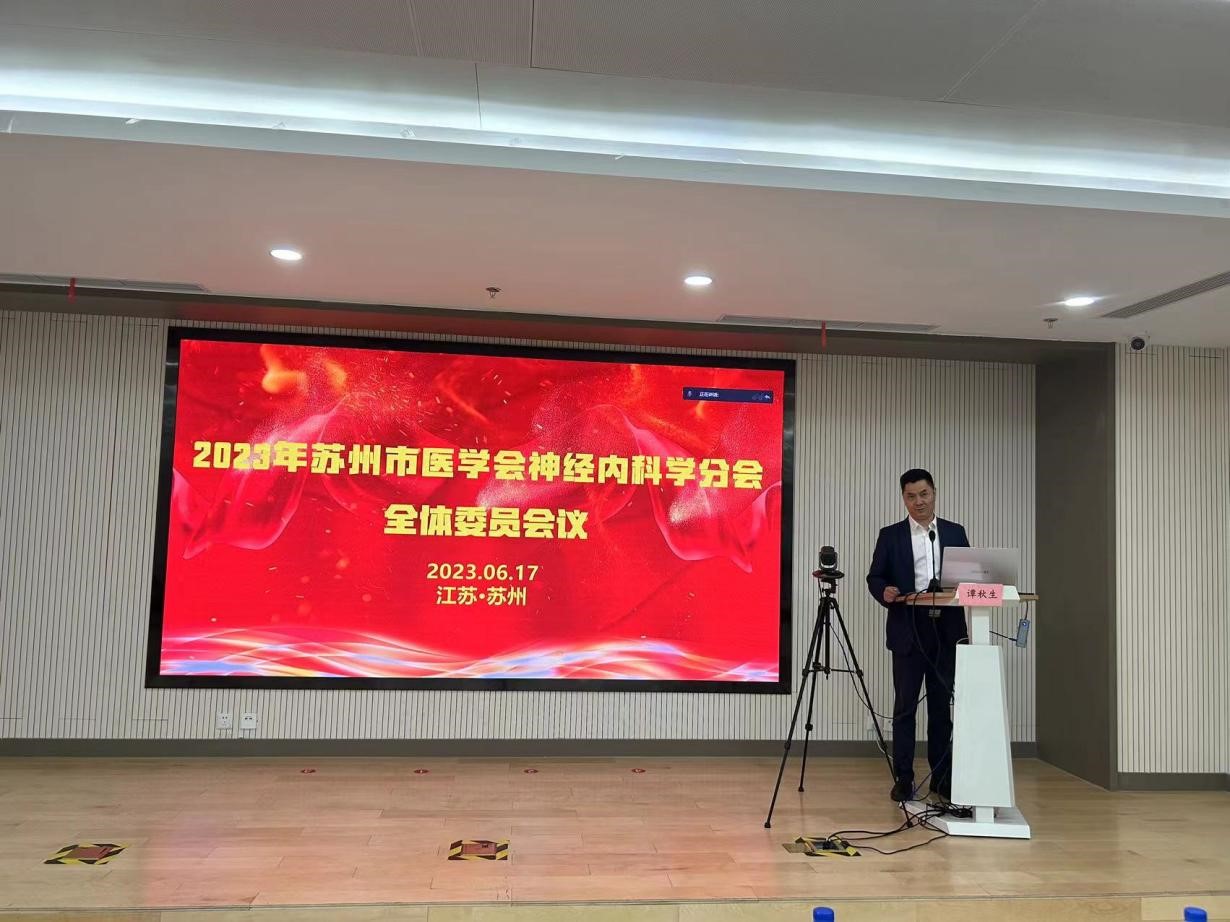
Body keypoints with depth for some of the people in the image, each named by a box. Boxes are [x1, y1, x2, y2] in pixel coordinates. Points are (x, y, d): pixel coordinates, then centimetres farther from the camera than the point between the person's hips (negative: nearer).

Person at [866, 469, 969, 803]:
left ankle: (942, 776, 19)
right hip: (908, 631, -2)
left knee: (942, 706, 9)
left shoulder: (955, 532, 10)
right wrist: (884, 592, -19)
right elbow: (874, 577, 2)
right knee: (905, 706, 2)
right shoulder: (890, 535, 4)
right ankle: (903, 779, 9)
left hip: (947, 630, 2)